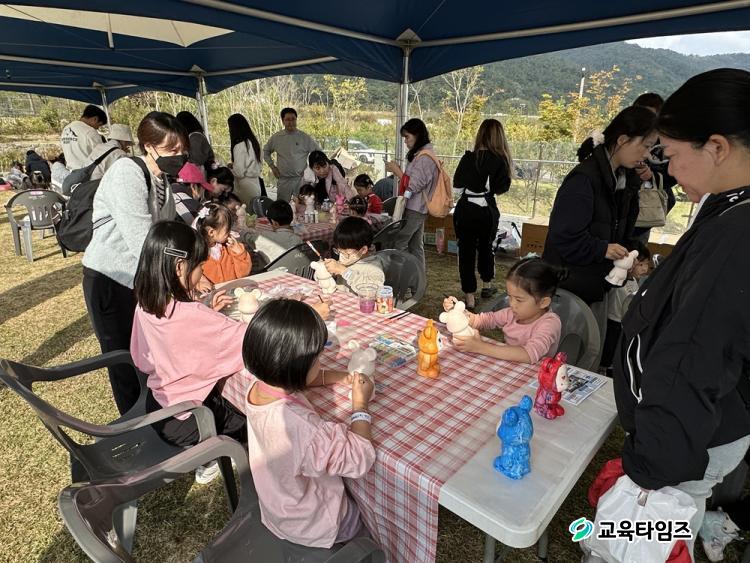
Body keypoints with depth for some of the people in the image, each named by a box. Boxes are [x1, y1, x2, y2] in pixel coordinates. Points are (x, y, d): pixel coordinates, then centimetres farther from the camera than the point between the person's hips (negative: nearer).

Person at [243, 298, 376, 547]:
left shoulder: (258, 386, -19)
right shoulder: (300, 426, -45)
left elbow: (294, 378, 4)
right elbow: (360, 459, -32)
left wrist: (337, 377, -7)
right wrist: (360, 405, -19)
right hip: (312, 528, -6)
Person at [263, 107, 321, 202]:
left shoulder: (305, 137, 0)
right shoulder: (276, 137, 5)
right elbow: (265, 151, 18)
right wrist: (272, 166, 8)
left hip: (301, 179, -1)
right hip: (283, 179, 1)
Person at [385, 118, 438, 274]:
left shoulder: (424, 157, -17)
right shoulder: (421, 154, 14)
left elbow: (414, 185, -20)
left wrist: (396, 170, -13)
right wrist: (398, 172, 7)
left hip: (414, 209, -10)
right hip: (418, 209, 10)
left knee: (397, 244, -7)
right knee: (416, 246, 15)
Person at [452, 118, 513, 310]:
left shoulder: (469, 158, -9)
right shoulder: (501, 161, -8)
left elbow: (457, 187, -3)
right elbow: (502, 189, -3)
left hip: (465, 210, -1)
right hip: (488, 211, 1)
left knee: (466, 251, 6)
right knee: (486, 247, 23)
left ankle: (469, 298, 7)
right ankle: (487, 286, 40)